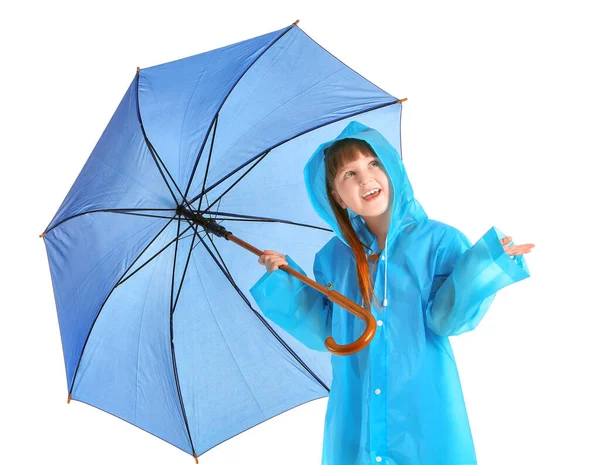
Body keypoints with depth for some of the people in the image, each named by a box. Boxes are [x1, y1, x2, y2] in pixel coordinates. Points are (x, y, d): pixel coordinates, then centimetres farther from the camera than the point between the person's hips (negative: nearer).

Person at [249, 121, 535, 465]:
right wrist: (284, 280, -3)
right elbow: (325, 333, 4)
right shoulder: (333, 257, 3)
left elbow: (445, 319, -15)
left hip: (423, 410, -2)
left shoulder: (439, 240, -7)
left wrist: (483, 263, -29)